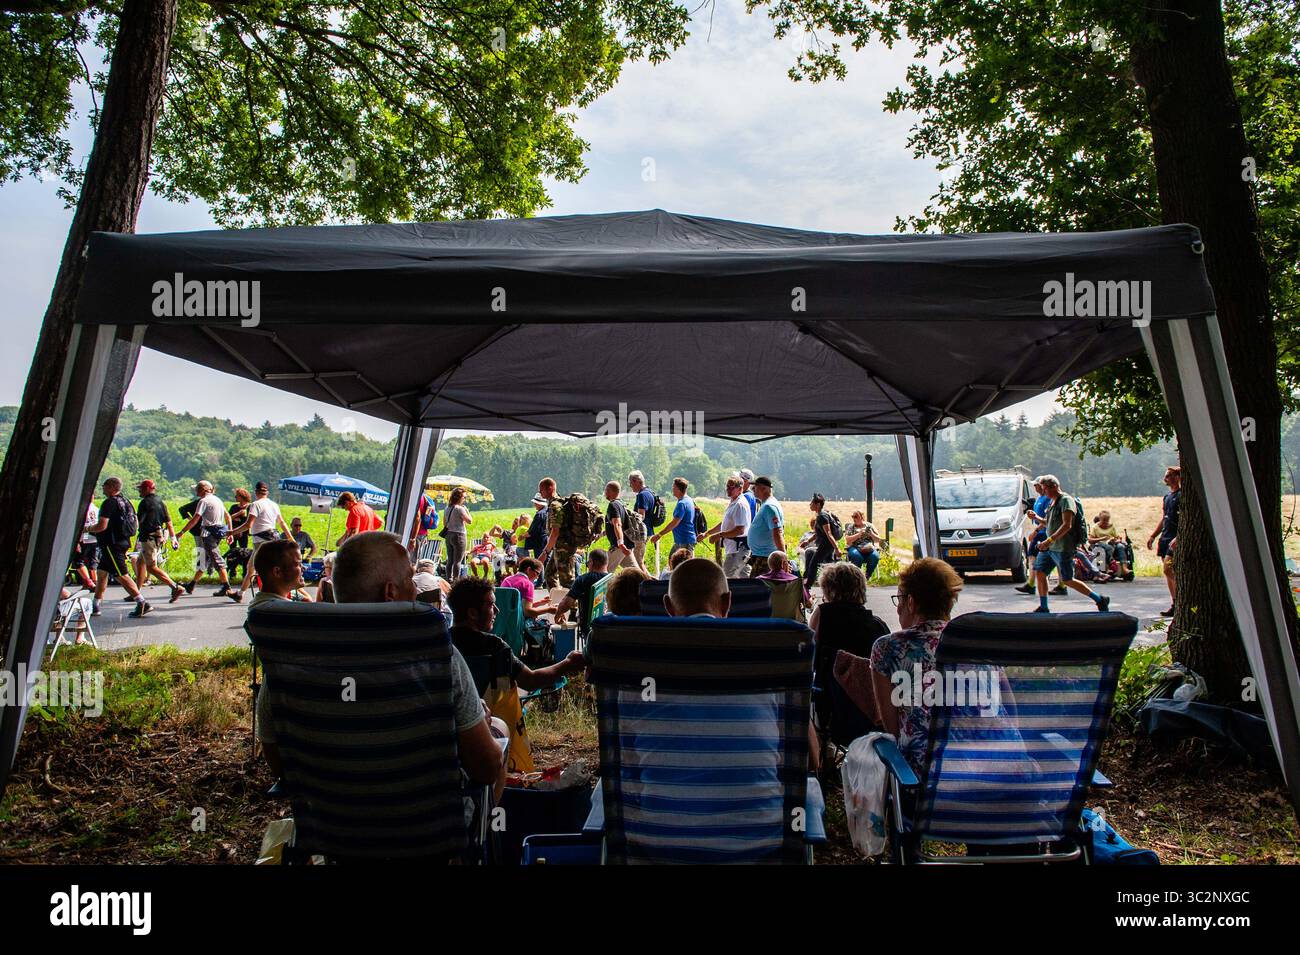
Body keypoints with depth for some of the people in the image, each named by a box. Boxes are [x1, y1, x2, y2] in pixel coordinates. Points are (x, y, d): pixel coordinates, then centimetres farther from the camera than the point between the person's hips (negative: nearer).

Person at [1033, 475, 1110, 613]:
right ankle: (1043, 608, 12)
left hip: (1062, 549, -9)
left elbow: (1067, 525, -23)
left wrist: (1049, 540, -28)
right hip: (1049, 547, 9)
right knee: (1039, 572, 4)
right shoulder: (1053, 502, 16)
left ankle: (1100, 600, 11)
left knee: (1067, 580, -3)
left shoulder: (1066, 500, -13)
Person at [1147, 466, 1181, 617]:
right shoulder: (1167, 496, 17)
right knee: (1169, 573, 9)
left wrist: (1177, 538, -24)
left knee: (1168, 569, -15)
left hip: (1175, 539, -9)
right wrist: (1153, 536, 18)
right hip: (1165, 538, 9)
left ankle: (1177, 603, -6)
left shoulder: (1182, 495, -9)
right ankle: (1174, 604, 14)